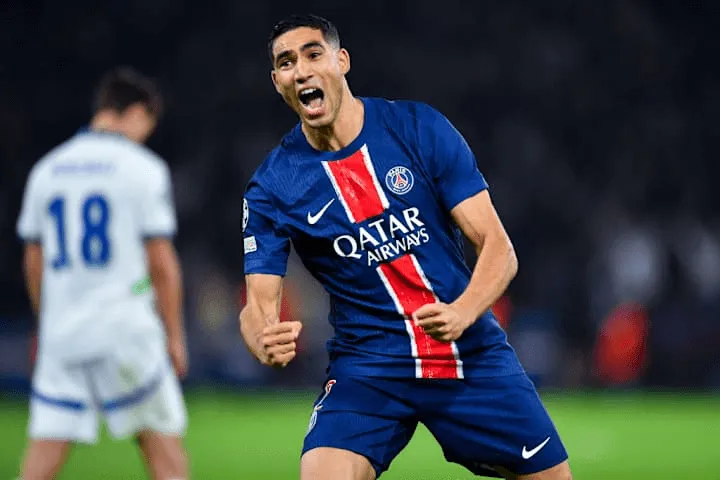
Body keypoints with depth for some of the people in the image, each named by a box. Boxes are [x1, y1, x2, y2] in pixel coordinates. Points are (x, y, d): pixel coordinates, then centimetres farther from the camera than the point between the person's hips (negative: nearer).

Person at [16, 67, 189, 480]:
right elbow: (161, 263, -6)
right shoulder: (144, 168, -3)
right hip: (127, 330, -4)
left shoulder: (47, 169, 12)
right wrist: (175, 337, 2)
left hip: (61, 337, 5)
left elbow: (34, 263, 15)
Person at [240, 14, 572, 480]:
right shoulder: (271, 187, -4)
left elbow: (498, 247, -8)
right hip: (366, 366, -1)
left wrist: (461, 314, -28)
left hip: (471, 352, 1)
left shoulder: (420, 128, -6)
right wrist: (265, 341, -30)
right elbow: (259, 304, -5)